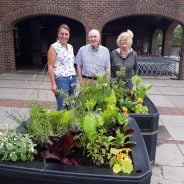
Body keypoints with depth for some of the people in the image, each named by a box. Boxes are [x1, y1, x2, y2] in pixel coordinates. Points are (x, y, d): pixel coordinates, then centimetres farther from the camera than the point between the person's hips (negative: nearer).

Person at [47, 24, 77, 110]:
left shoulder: (70, 47, 13)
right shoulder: (54, 47, -6)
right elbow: (50, 67, -9)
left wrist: (75, 77, 16)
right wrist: (53, 83, -15)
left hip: (72, 79, 7)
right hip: (61, 79, -6)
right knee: (62, 106, -4)